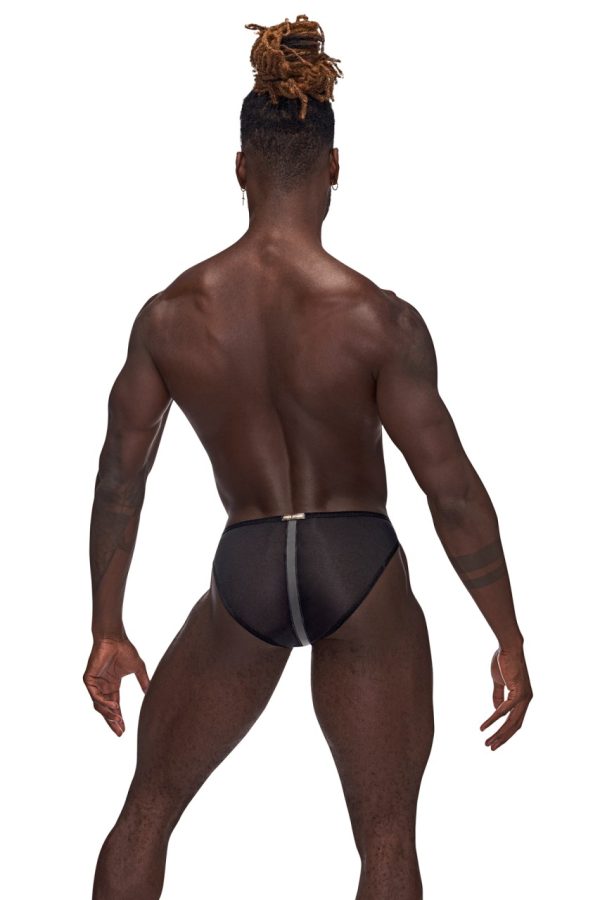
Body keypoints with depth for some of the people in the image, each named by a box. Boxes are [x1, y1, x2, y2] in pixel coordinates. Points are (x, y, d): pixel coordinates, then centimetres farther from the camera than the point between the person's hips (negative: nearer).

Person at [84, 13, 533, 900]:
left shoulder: (170, 315, -7)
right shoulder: (378, 318, -16)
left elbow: (120, 475, 0)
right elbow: (454, 491, -13)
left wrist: (107, 633, 11)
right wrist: (510, 643, -3)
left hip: (245, 578, 2)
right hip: (363, 577, -2)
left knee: (149, 806, 20)